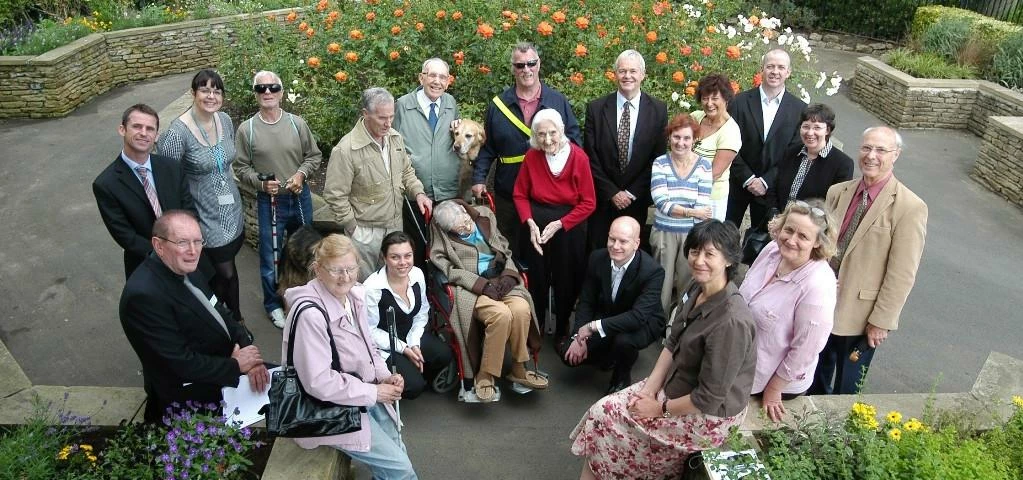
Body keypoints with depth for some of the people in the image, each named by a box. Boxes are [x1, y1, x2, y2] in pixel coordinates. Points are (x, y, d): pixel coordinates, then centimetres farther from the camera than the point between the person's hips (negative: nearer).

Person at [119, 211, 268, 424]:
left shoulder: (185, 269, -2)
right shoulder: (144, 295, -28)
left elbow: (220, 313, 5)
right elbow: (183, 364, -27)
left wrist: (248, 357, -10)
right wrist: (236, 365, -16)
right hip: (195, 399, -8)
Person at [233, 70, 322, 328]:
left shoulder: (297, 123, -4)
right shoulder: (247, 129, -8)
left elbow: (314, 156, 4)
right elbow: (241, 168, -2)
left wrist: (301, 173, -13)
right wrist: (261, 182, -18)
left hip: (300, 197, 2)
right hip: (269, 201, -2)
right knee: (270, 256, 6)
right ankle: (273, 304, 28)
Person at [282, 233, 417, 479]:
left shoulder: (353, 295, -3)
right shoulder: (311, 314, -28)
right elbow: (319, 382, -27)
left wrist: (385, 376, -4)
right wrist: (374, 392, -19)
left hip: (365, 392, 8)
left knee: (399, 454, 15)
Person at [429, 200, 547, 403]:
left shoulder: (485, 217, 9)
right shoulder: (444, 237, -1)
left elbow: (506, 250, 14)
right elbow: (451, 270, -8)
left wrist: (508, 275, -3)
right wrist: (482, 285, -18)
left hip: (500, 280, 4)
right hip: (470, 287, -4)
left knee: (522, 309, -27)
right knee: (501, 314, -33)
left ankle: (518, 369, -9)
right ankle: (484, 375, -17)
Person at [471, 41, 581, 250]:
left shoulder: (558, 101, 3)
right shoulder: (498, 105, 4)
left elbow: (574, 138, 5)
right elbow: (486, 147, 6)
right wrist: (479, 178, -3)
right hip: (508, 193, 1)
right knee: (509, 250, 12)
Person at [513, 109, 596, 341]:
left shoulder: (579, 157, -13)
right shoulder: (531, 157, -6)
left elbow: (588, 203, -10)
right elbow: (520, 195, 3)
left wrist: (559, 224, -15)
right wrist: (530, 223, -11)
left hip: (569, 227, -1)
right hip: (536, 224, 2)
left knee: (566, 282, 9)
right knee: (536, 280, 9)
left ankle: (563, 331, 29)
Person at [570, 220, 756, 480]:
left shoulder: (732, 321, -31)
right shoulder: (698, 289, -4)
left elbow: (709, 398, -26)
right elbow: (672, 344, 6)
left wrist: (662, 409, -14)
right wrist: (649, 389, -4)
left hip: (708, 417, -8)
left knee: (604, 418, -4)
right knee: (602, 411, 1)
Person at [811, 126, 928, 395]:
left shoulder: (910, 207, -17)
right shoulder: (838, 192, -1)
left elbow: (902, 274, -15)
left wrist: (881, 321, -14)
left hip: (860, 315, -5)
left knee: (846, 388, 14)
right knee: (817, 376, 24)